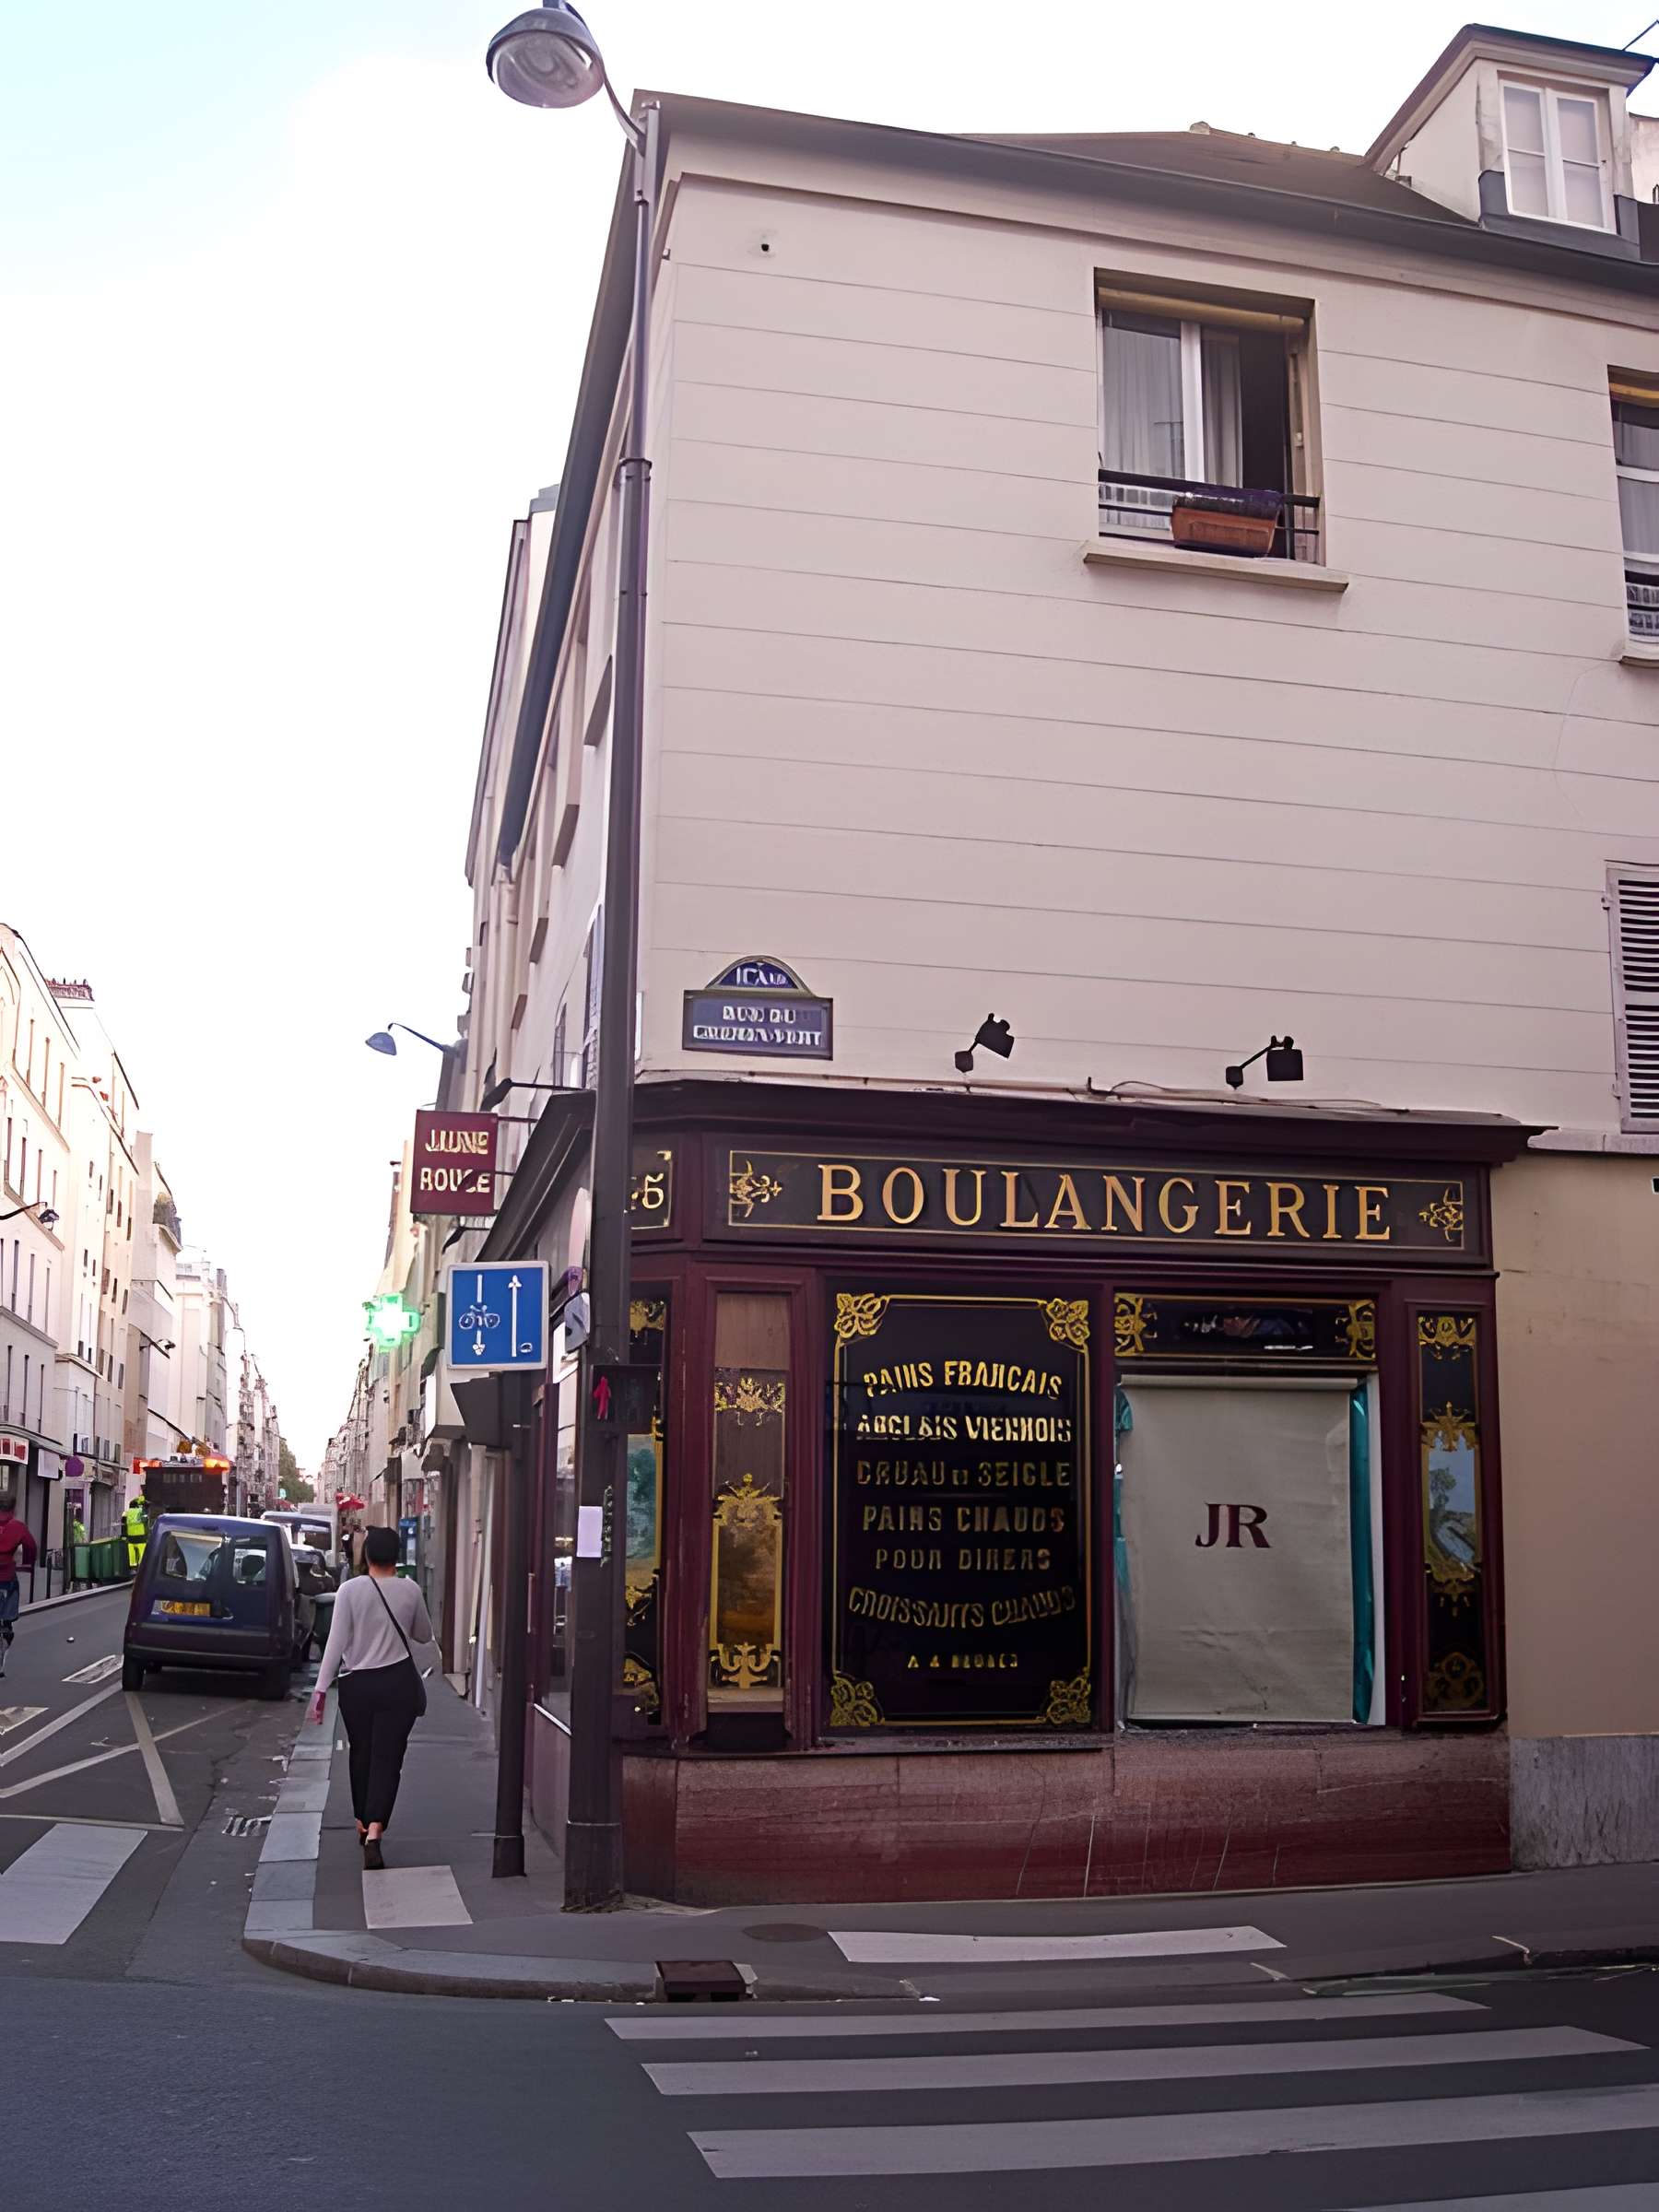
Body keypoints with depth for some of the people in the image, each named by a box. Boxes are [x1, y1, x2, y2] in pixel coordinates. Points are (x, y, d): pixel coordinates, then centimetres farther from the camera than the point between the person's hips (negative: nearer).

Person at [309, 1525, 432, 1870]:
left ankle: (363, 1823, 33)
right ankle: (374, 1831, -17)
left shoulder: (351, 1590, -7)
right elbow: (424, 1636, 12)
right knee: (387, 1758, 0)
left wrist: (321, 1687, -5)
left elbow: (336, 1641, -9)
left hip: (356, 1684, 1)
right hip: (398, 1683, -1)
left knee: (361, 1754, 18)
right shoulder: (410, 1590, -3)